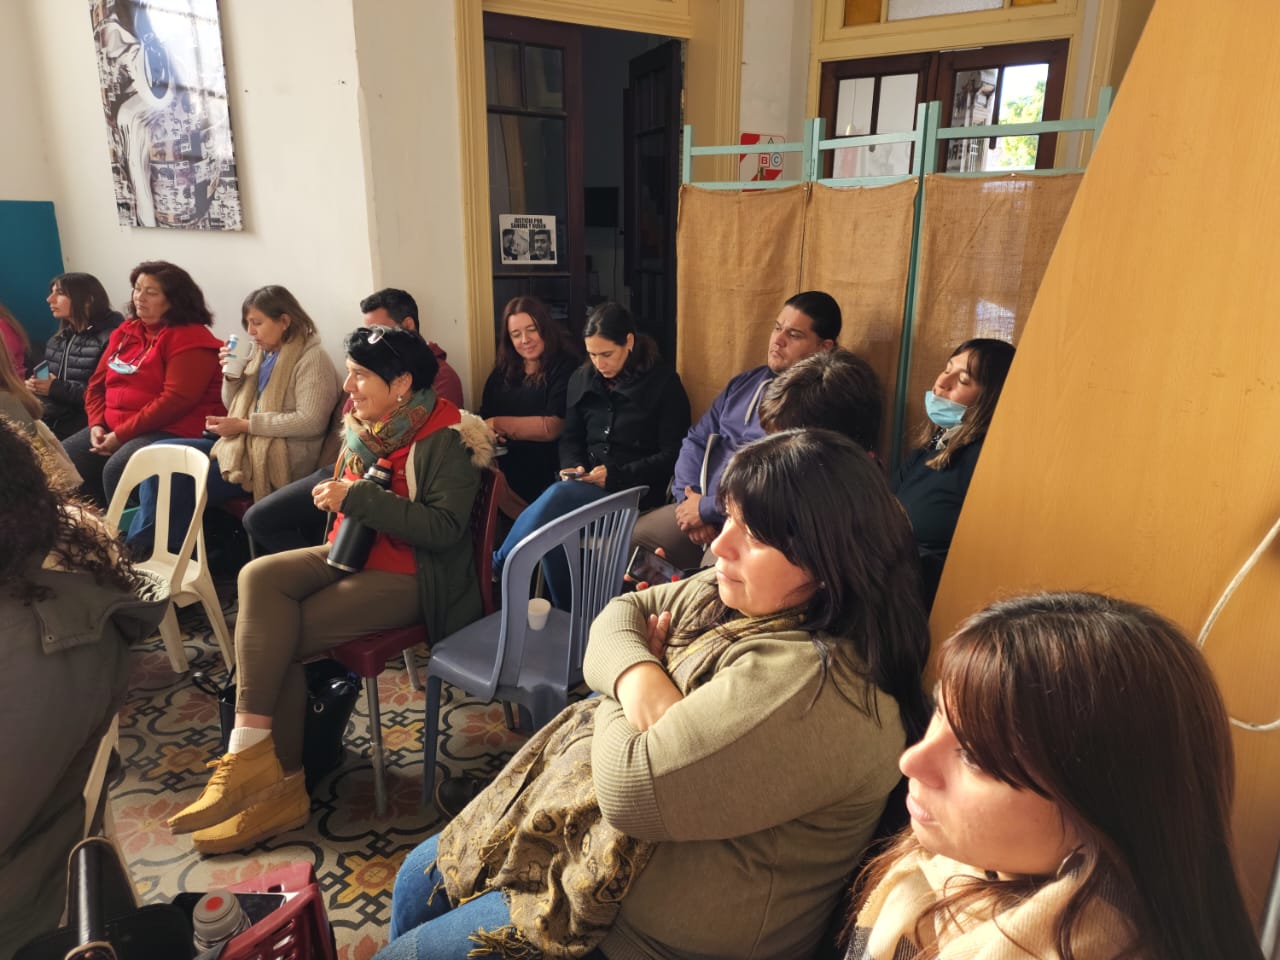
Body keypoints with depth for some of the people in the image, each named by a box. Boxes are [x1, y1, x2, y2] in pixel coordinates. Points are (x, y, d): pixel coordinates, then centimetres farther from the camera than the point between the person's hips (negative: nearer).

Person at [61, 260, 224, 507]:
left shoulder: (190, 339, -11)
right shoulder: (125, 332, 15)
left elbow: (175, 400, -20)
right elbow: (97, 384, 19)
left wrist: (121, 434, -18)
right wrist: (96, 424, 0)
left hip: (171, 431, -8)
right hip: (113, 427, 9)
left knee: (116, 470, -31)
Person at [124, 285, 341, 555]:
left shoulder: (311, 358, -10)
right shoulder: (261, 353, 15)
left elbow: (311, 421, -21)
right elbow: (233, 407, 22)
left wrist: (244, 425, -18)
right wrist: (231, 375, 0)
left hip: (276, 457, -9)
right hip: (242, 444, 9)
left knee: (178, 484, -18)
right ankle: (138, 546, 0)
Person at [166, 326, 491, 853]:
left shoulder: (444, 438, -16)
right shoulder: (365, 426, 6)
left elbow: (445, 528, -24)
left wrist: (359, 498, -25)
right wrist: (335, 496, -1)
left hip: (412, 576, -7)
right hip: (352, 552, 8)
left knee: (275, 635, -18)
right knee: (260, 576, -17)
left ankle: (279, 785, -4)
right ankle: (258, 767, -14)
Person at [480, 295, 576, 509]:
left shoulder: (564, 369, 1)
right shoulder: (502, 372, 18)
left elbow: (551, 428, -8)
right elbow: (484, 418, 11)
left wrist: (498, 424, -3)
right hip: (501, 469, 6)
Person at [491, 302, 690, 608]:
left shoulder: (662, 381, -2)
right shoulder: (582, 379, 13)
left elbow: (671, 456, -6)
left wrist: (615, 476, -17)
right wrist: (573, 467, -5)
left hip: (634, 489, -5)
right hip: (586, 485, 5)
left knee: (556, 497, -34)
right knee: (552, 529, -32)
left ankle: (497, 569, -15)